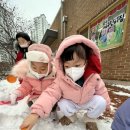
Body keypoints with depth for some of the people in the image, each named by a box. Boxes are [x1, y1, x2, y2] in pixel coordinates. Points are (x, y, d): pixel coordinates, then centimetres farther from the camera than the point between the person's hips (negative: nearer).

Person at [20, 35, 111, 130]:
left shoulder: (94, 77, -27)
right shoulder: (61, 80, -32)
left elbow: (101, 90, -9)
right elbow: (50, 94, -35)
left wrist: (106, 104, 8)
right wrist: (35, 113, -47)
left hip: (89, 102, 1)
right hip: (71, 104, 0)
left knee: (100, 102, -22)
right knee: (62, 105, -27)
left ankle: (90, 118, 10)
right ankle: (71, 116, 12)